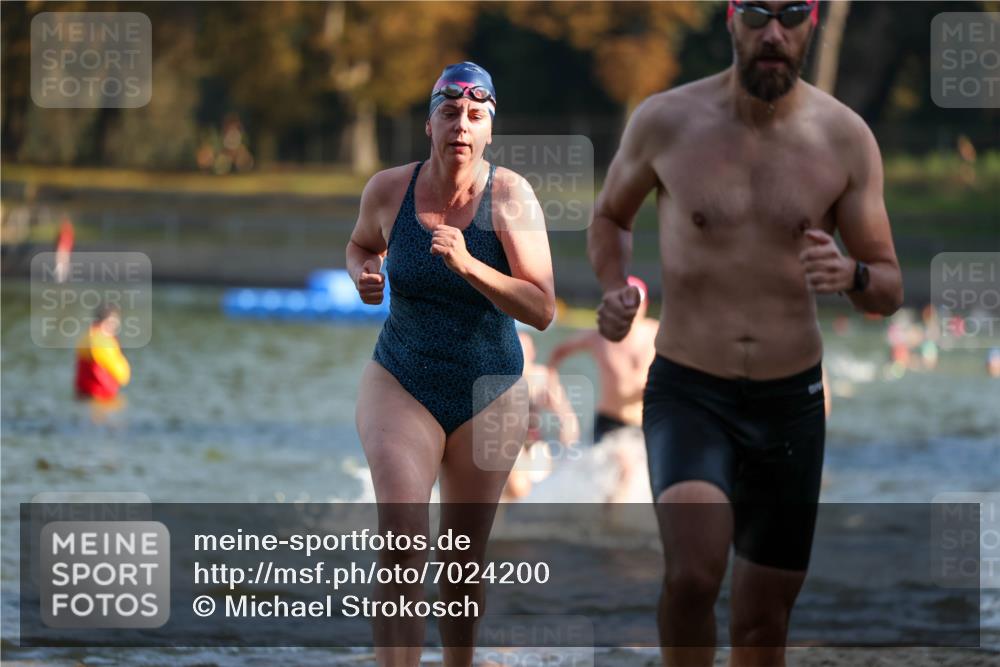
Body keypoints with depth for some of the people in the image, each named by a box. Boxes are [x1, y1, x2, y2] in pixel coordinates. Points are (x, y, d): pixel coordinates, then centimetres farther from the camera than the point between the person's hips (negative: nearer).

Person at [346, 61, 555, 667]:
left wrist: (468, 265, -31)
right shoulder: (389, 190, -6)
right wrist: (363, 274, -5)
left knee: (464, 560, 11)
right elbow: (362, 244, 18)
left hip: (489, 394, 0)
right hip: (401, 386, 0)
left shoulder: (510, 196, -12)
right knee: (402, 541, -19)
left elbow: (543, 311, -19)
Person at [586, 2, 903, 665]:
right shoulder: (665, 122, -6)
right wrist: (614, 286, -7)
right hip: (688, 393, -2)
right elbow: (611, 216, 14)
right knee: (693, 574, -26)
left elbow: (891, 289, 2)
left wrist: (852, 276, -22)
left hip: (792, 403, 2)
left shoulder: (845, 138, -3)